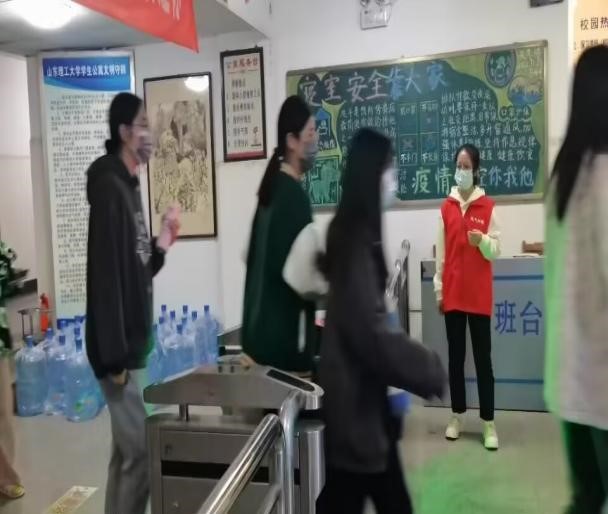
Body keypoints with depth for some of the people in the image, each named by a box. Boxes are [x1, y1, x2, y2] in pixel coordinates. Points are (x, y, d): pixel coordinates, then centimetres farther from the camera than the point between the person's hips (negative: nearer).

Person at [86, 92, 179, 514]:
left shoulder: (130, 186, 13)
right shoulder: (109, 188, -16)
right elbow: (106, 273, -22)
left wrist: (165, 240, 6)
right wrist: (115, 354, -23)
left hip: (133, 345, 10)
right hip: (119, 350, -10)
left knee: (126, 452, 17)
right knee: (140, 454, -2)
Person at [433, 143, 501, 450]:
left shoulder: (488, 207, 0)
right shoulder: (446, 207, 7)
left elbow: (497, 251, -2)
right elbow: (440, 251, 7)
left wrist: (483, 241, -24)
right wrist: (438, 289, 4)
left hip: (479, 295, -2)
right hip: (452, 293, 3)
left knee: (483, 358, 1)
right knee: (455, 356, 9)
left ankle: (488, 423, 8)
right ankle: (457, 416, 20)